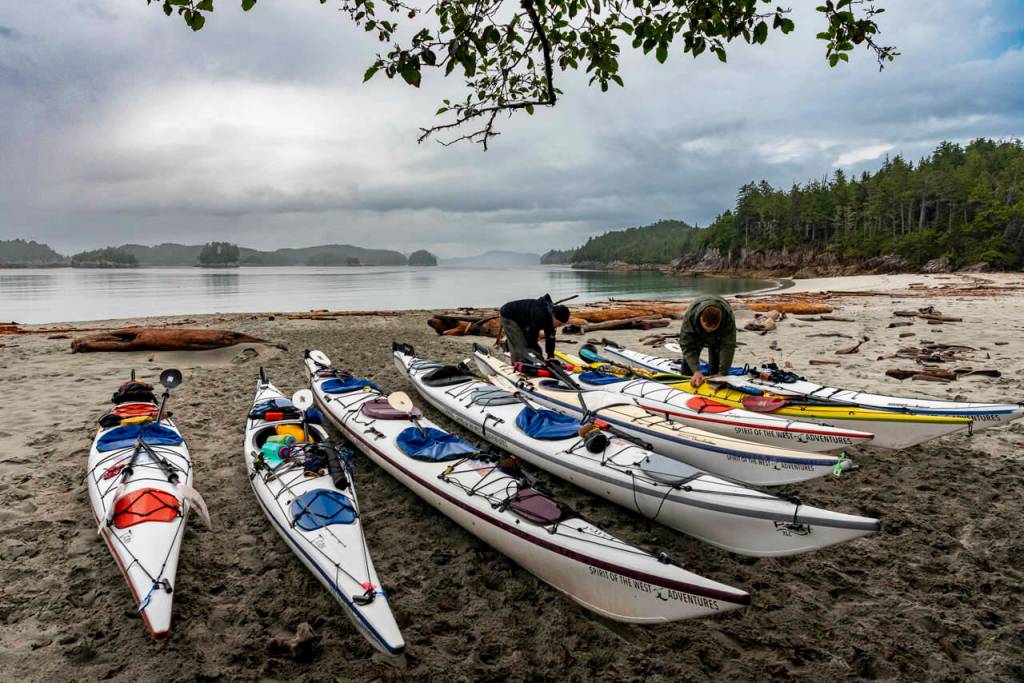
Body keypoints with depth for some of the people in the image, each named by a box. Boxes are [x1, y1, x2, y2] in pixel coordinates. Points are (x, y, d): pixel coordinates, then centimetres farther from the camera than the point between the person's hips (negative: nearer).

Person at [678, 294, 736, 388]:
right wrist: (696, 371, -47)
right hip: (696, 334, 0)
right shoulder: (690, 316, -43)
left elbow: (728, 346, -37)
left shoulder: (728, 317, -42)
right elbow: (687, 346, -37)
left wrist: (722, 374, -43)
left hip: (717, 337, 0)